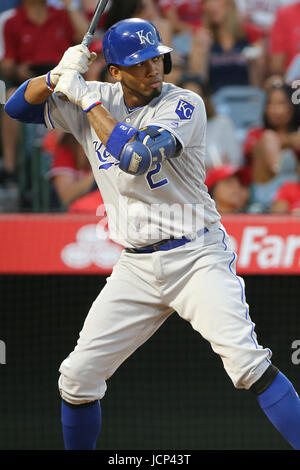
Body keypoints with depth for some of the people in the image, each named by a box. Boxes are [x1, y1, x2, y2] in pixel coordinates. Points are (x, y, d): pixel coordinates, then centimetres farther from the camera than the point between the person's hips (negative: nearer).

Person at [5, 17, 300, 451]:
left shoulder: (184, 105, -11)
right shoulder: (95, 100, 5)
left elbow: (135, 156, -26)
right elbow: (18, 107, 7)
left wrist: (88, 100, -18)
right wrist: (57, 77, -13)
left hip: (196, 256, -5)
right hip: (136, 266, 5)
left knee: (245, 359, -23)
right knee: (77, 377, 3)